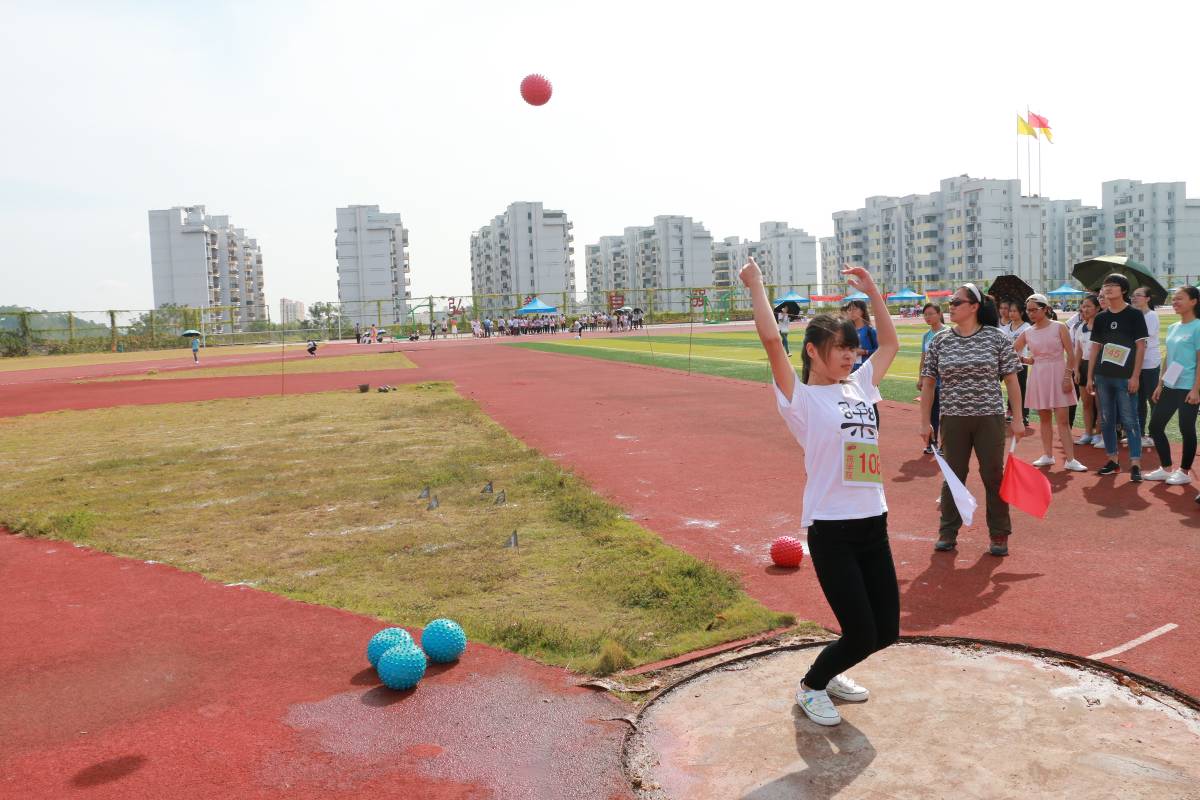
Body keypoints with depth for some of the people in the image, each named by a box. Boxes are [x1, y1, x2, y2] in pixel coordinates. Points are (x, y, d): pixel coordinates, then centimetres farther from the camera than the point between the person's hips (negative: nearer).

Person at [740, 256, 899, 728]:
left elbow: (890, 344, 24)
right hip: (830, 529, -7)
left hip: (873, 524, 7)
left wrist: (871, 291, 21)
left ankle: (830, 672, 39)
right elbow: (772, 341, -19)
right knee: (861, 635, -4)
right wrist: (756, 286, -12)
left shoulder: (859, 388, 12)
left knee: (885, 631, 11)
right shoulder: (801, 399, -7)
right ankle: (811, 687, 25)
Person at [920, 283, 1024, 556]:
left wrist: (1017, 418, -2)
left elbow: (1011, 380, 1)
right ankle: (947, 533, 20)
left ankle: (999, 534, 20)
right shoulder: (940, 341, 3)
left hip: (989, 419, -1)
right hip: (953, 419, 2)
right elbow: (928, 383, 6)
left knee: (994, 476, 7)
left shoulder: (997, 338, -2)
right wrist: (925, 422, 3)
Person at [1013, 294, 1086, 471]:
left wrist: (1068, 377, -11)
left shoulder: (1059, 327, -3)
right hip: (1038, 377, 3)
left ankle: (1070, 460, -3)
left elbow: (1071, 354, -5)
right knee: (1044, 418, 9)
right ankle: (1047, 456, 18)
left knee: (1062, 419, -5)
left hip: (1057, 374, -3)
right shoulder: (1027, 332, 5)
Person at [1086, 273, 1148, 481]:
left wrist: (1135, 376, -12)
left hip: (1125, 378, -5)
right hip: (1103, 377, 5)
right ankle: (1113, 460, 18)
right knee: (1106, 420, 9)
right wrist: (1090, 377, 9)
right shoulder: (1101, 318, 10)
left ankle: (1135, 464, -1)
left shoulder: (1134, 315, -3)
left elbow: (1140, 346, -6)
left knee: (1129, 421, -5)